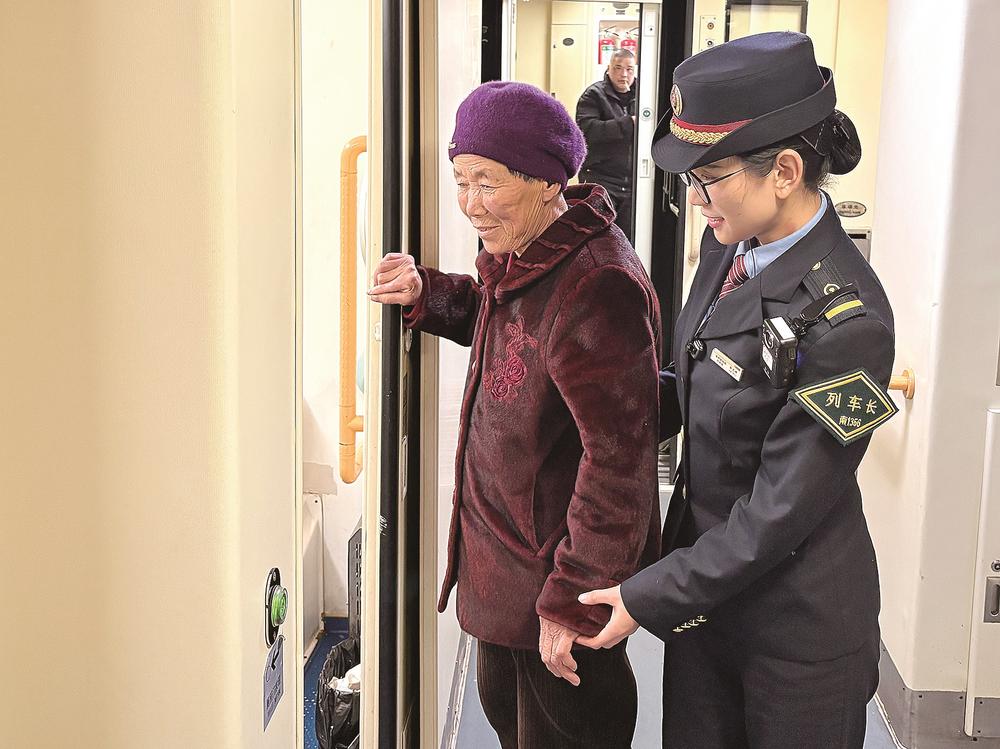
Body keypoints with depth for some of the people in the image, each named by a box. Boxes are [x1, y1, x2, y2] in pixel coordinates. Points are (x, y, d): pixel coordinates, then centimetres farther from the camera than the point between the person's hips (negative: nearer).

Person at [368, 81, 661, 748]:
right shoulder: (520, 254, 1)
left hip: (557, 566, -9)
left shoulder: (596, 289, -29)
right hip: (503, 550, 10)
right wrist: (428, 295, 5)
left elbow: (618, 460, -28)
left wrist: (572, 602, -24)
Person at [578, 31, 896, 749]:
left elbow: (778, 513, -23)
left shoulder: (846, 321, -28)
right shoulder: (731, 248, -4)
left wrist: (648, 598, -16)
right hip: (707, 582, 7)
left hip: (796, 617, -7)